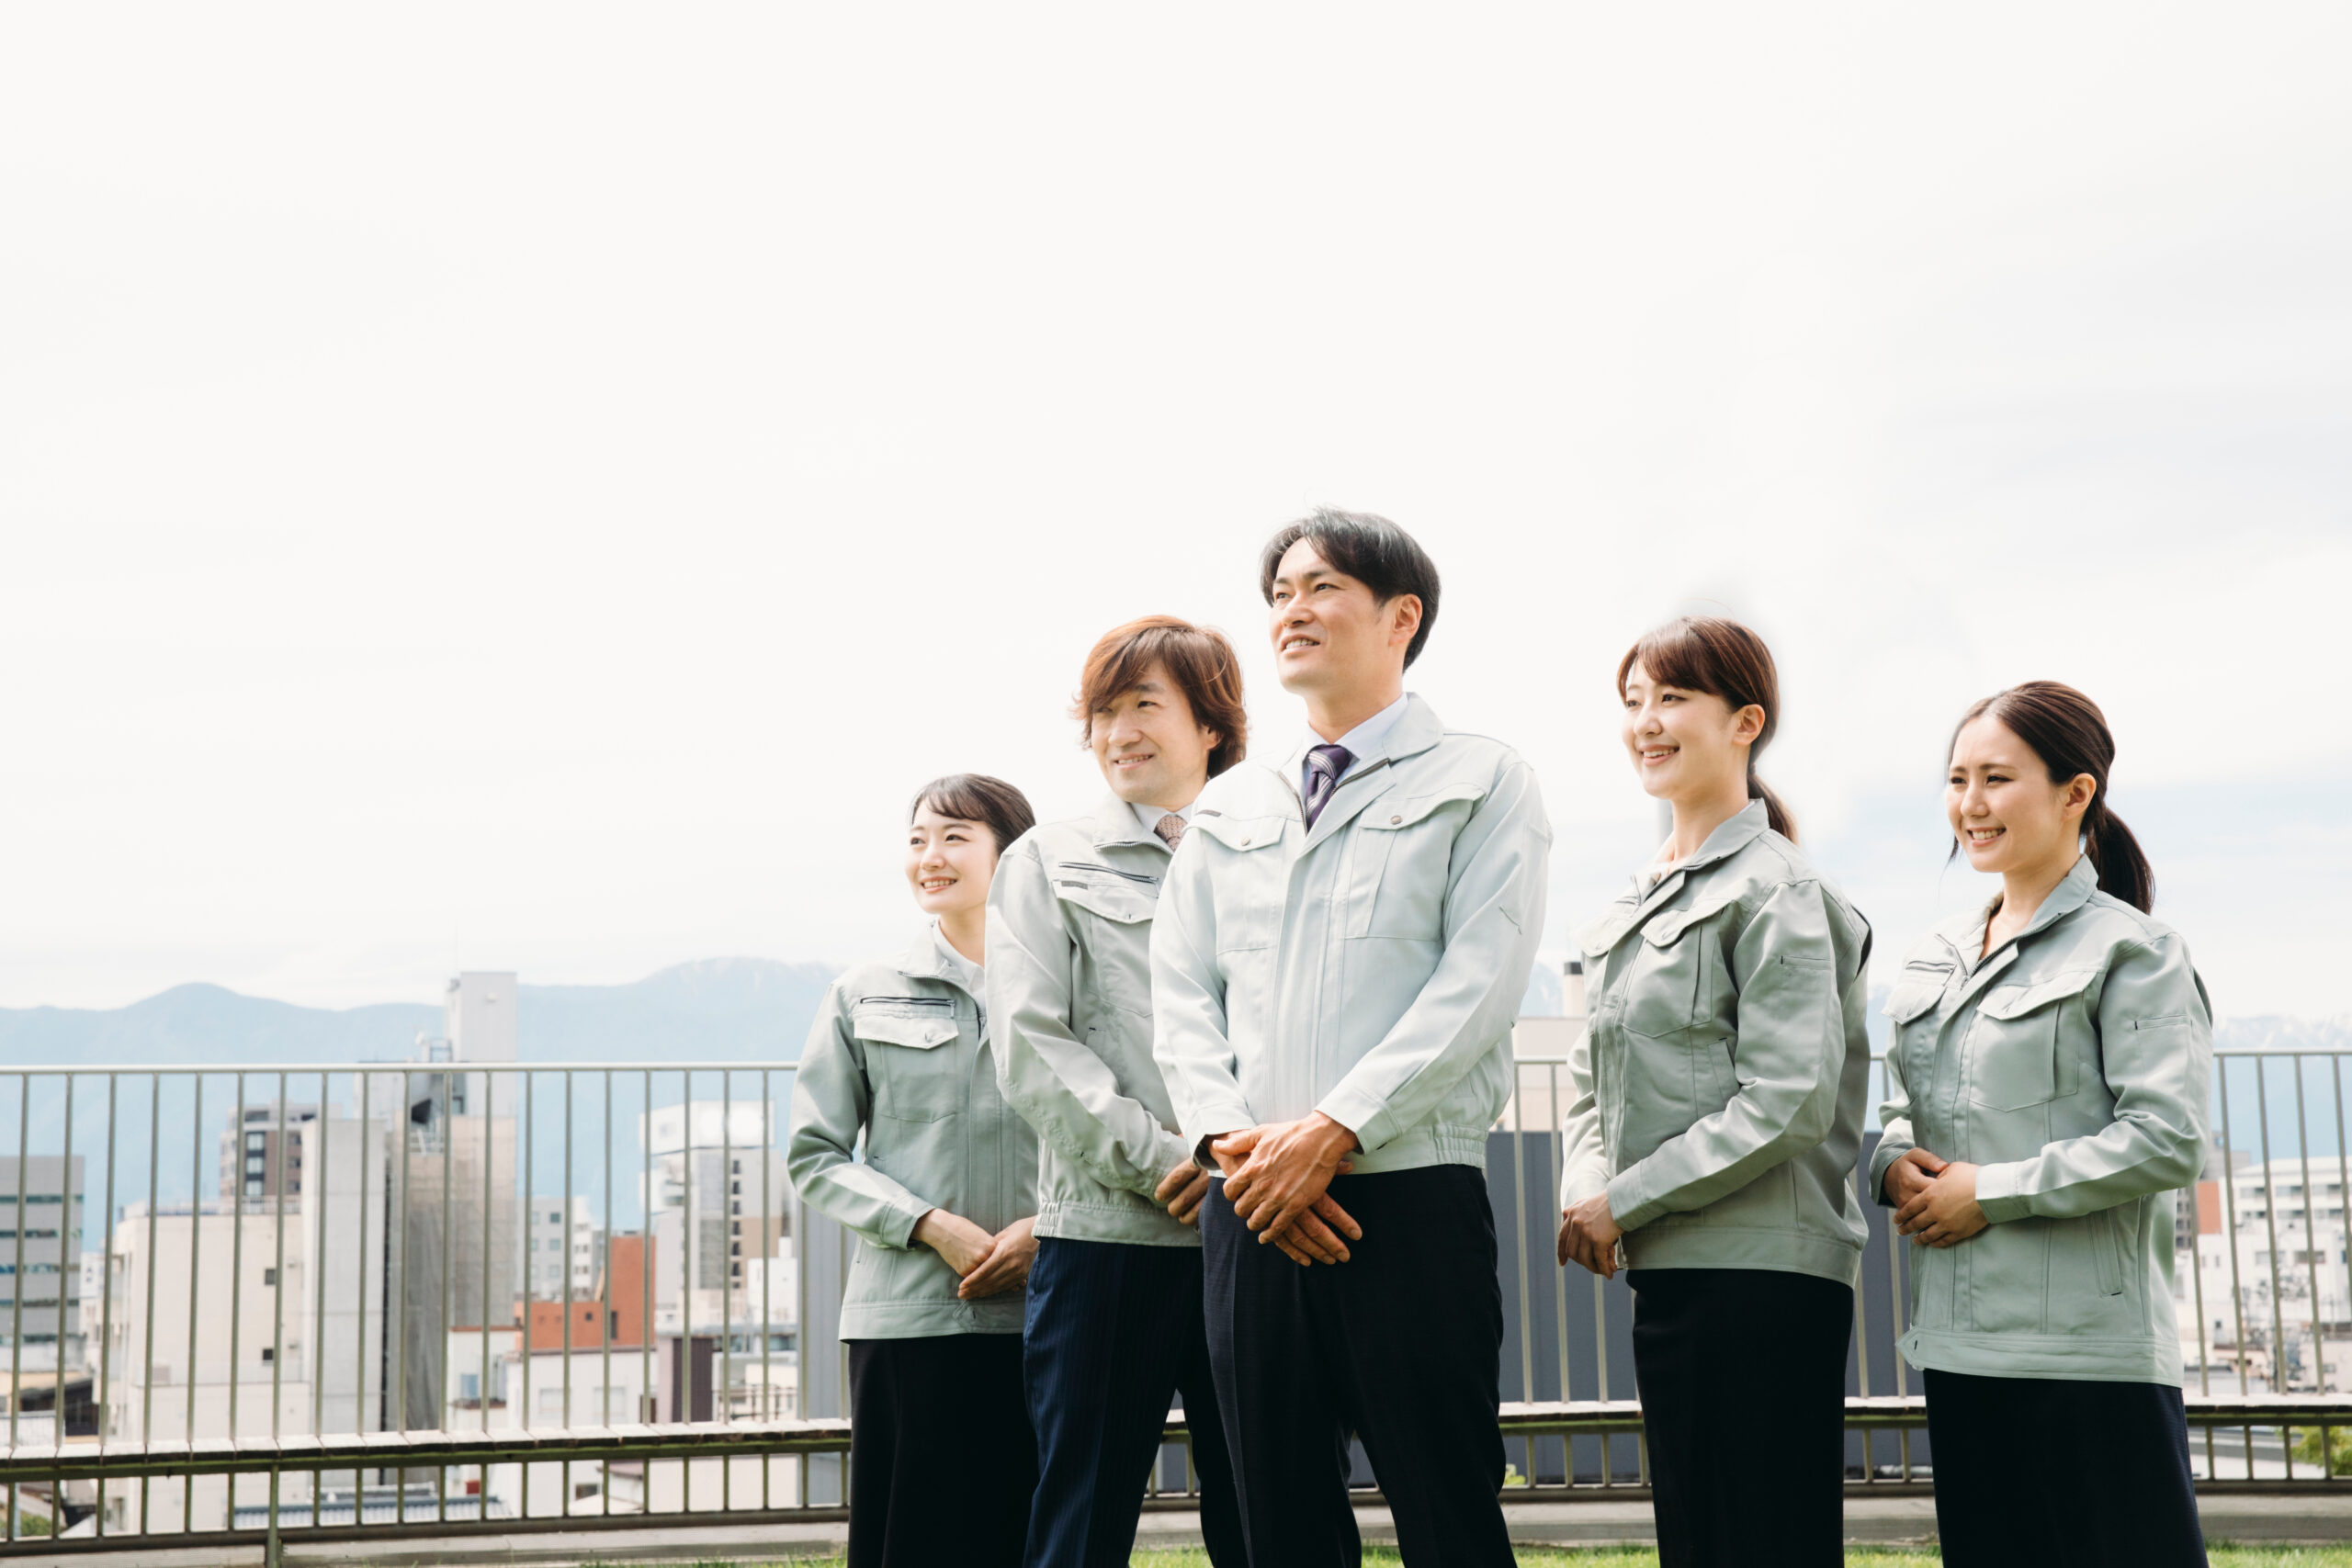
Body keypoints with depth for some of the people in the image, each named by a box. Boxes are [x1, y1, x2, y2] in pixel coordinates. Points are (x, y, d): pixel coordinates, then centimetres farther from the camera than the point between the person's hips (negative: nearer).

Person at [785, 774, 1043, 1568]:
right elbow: (814, 1155, 6)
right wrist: (929, 1225, -8)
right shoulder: (864, 996, 8)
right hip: (908, 1313, 0)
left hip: (1044, 1311, 0)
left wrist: (1047, 1225, -9)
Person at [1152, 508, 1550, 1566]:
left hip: (1410, 1199, -4)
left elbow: (1479, 981, -7)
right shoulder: (1228, 808, 19)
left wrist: (1334, 1131, -15)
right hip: (1250, 1207, 4)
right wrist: (1232, 1141, -6)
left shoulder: (1481, 781, 5)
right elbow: (1180, 997, 11)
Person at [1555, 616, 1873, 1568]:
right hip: (1667, 1275, 9)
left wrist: (1625, 1203, -13)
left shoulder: (1773, 890, -8)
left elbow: (1789, 1104, -16)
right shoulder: (1639, 903, 18)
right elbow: (1592, 1084, 20)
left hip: (1763, 1276, -9)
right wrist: (1584, 1188, 0)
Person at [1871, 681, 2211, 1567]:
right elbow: (1898, 1110, 24)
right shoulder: (1936, 958, 16)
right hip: (1959, 1340, 7)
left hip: (2093, 1346, -7)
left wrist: (1994, 1193, -14)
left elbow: (2168, 1140, -15)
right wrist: (1892, 1166, 1)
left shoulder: (2130, 951, -6)